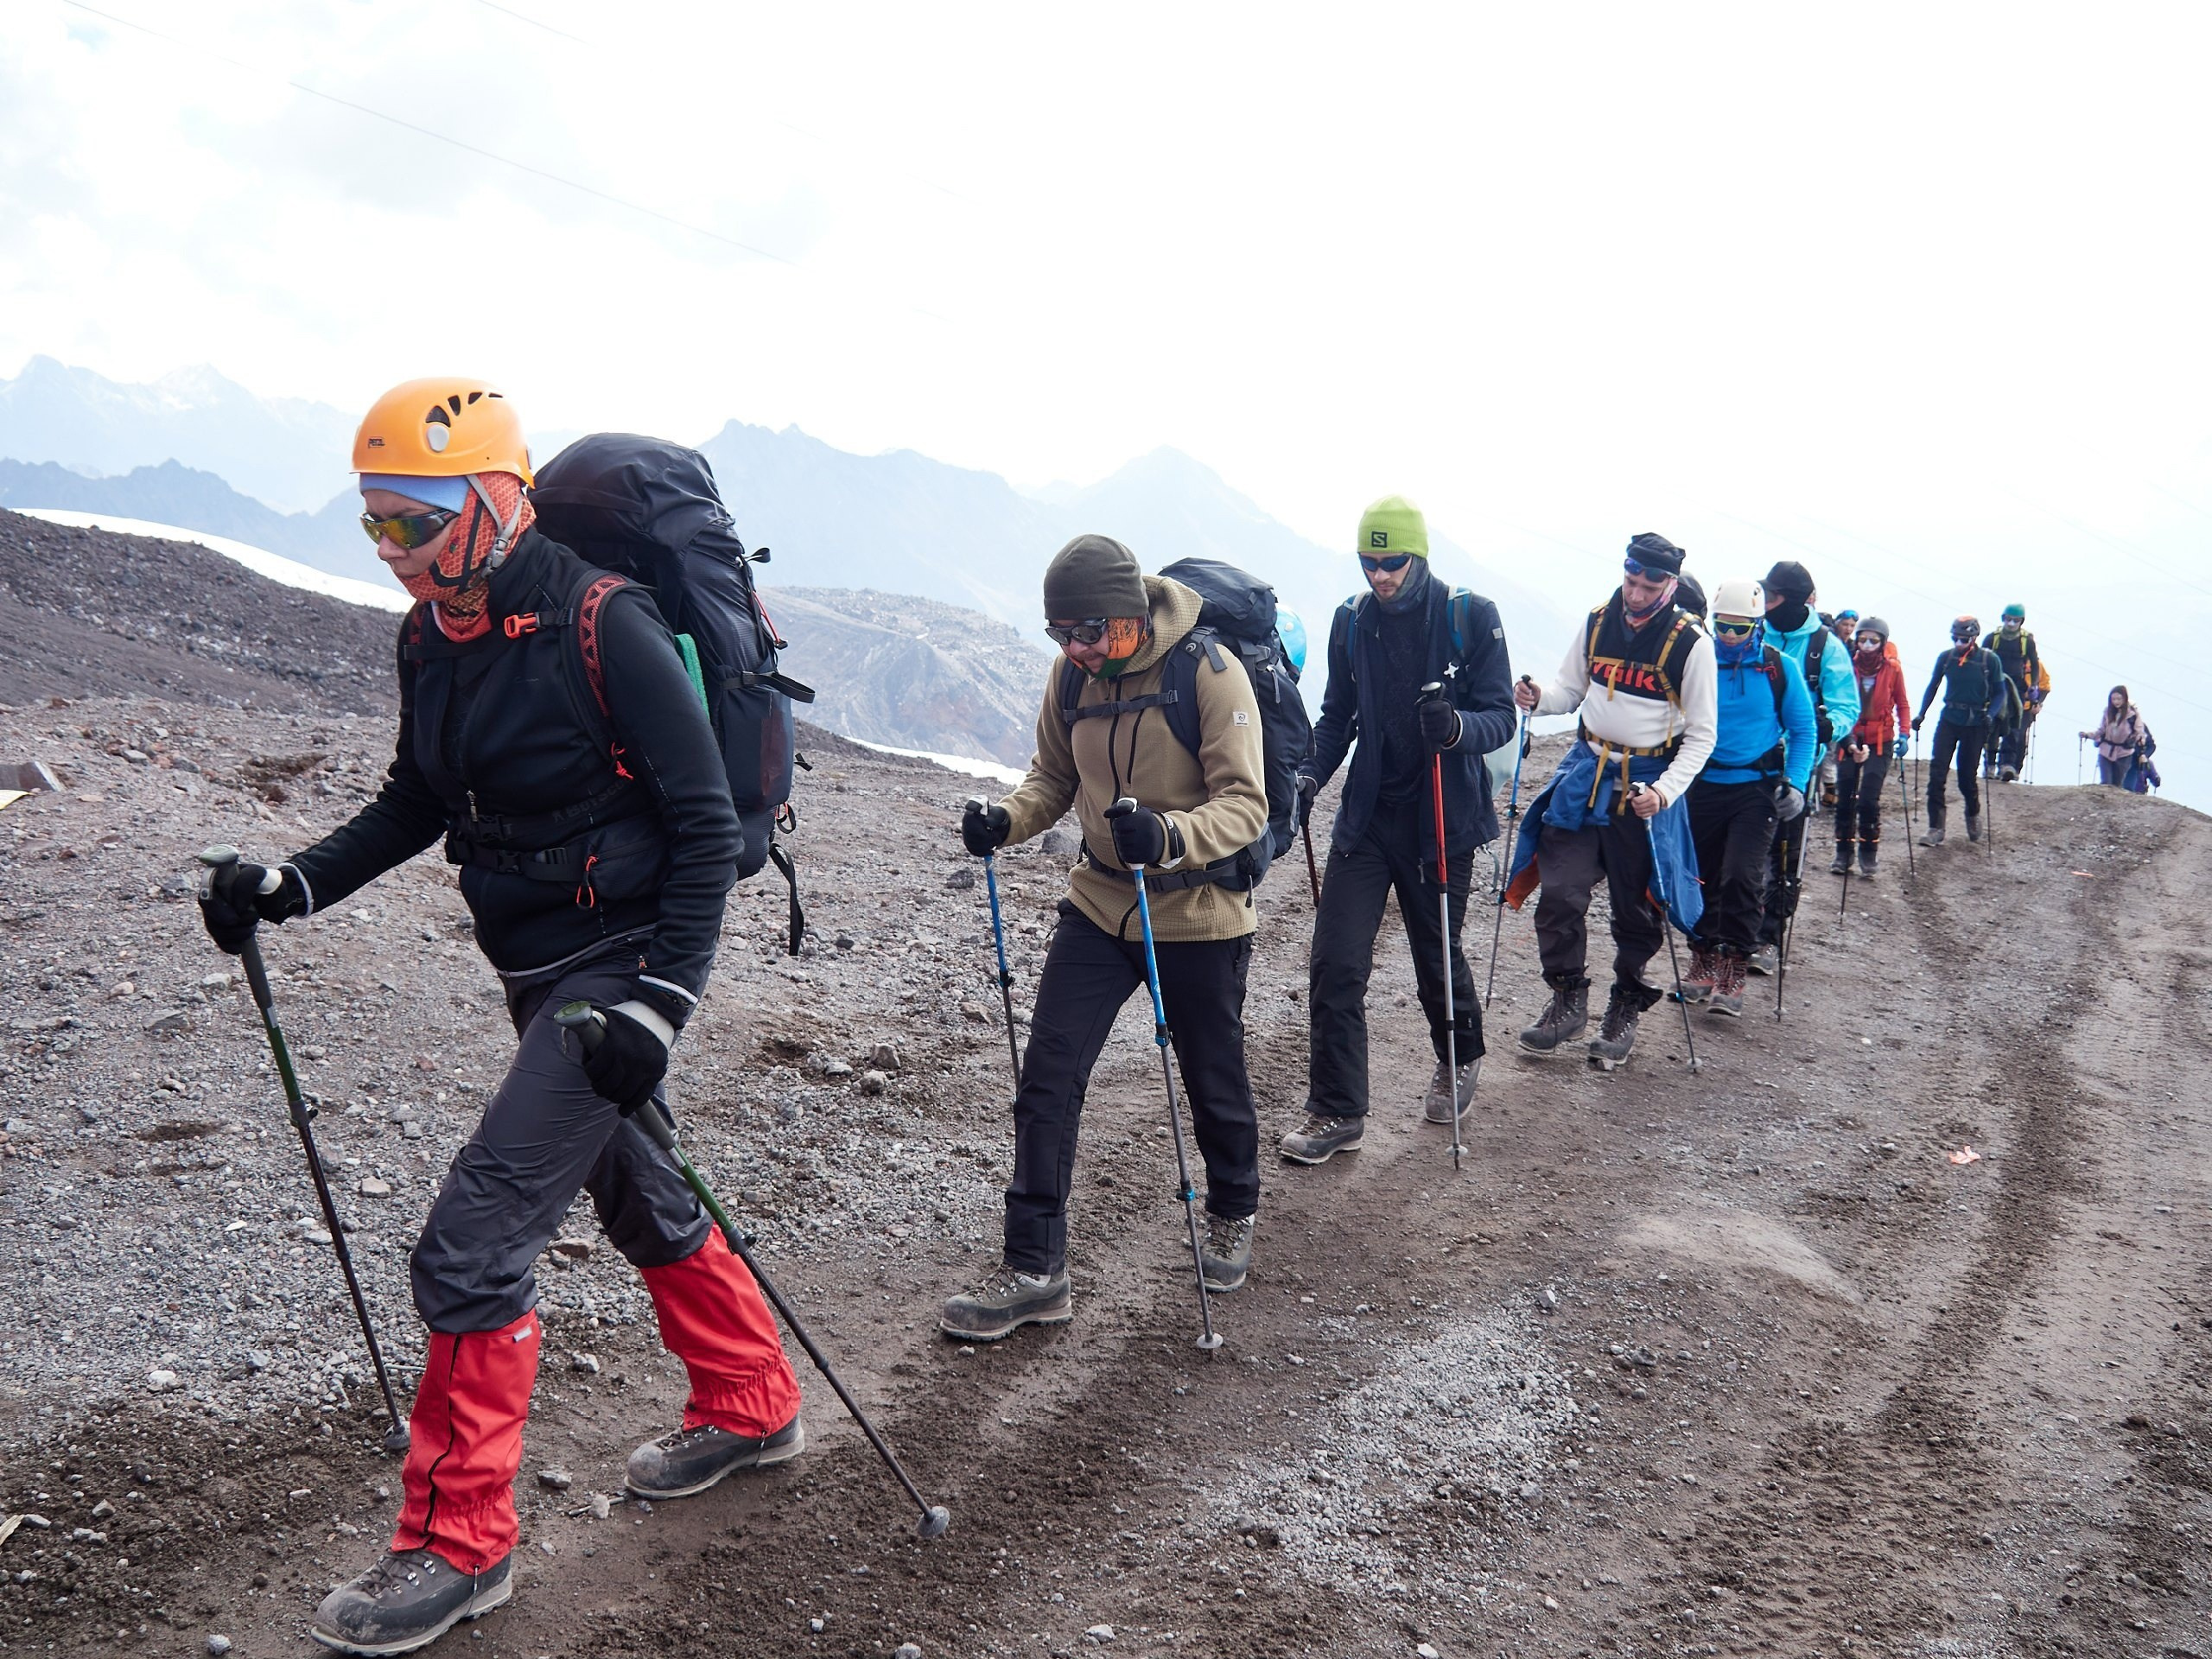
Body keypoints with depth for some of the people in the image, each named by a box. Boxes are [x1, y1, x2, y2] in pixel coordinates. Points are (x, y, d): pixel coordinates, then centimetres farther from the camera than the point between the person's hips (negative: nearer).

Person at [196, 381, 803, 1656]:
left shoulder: (603, 626, -20)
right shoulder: (431, 640, 5)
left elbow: (707, 826, -18)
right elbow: (418, 804, 18)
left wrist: (658, 1005, -23)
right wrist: (293, 884, 4)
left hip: (623, 968, -9)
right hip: (540, 976, 9)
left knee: (473, 1247, -10)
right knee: (639, 1199, 22)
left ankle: (461, 1543, 5)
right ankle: (754, 1409, 43)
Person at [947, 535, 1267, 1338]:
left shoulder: (1209, 672, -18)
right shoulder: (1071, 677, -1)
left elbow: (1245, 803, -21)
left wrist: (1171, 836, -40)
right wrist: (1005, 819, -11)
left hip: (1197, 913, -4)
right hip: (1098, 904, 4)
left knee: (1215, 1084, 13)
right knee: (1046, 1078, -4)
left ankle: (1232, 1215, 42)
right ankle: (1033, 1268, 5)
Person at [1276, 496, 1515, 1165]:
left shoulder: (1471, 617, -8)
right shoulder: (1351, 620, 3)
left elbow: (1502, 718, -10)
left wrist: (1458, 727, -32)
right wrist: (1310, 774, -6)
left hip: (1442, 819, -3)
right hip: (1367, 814, 3)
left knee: (1437, 958, 12)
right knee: (1335, 964, -5)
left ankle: (1460, 1060, 42)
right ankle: (1337, 1112, 5)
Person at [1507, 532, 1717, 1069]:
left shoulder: (1691, 643, -10)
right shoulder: (1597, 623, 2)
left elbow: (1701, 735, -6)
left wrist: (1667, 788, -20)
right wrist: (1539, 698, -8)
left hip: (1646, 786, -3)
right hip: (1586, 770, 3)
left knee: (1635, 908, 7)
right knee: (1559, 892, -6)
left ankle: (1625, 1009, 25)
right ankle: (1568, 1001, 10)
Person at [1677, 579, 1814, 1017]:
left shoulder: (1779, 668, -3)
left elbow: (1804, 730, 4)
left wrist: (1797, 784, -7)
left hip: (1756, 788, -2)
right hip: (1703, 785, 2)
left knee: (1741, 875, -14)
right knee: (1702, 875, 9)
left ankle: (1733, 970, -7)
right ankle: (1703, 959, 25)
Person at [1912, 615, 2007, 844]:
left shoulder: (1989, 660, -6)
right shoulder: (1946, 658, 0)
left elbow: (1999, 692, 0)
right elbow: (1933, 686, 13)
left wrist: (1991, 715, -16)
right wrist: (1921, 714, 5)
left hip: (1975, 724, -2)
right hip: (1949, 720, 2)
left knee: (1967, 776, 4)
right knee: (1936, 772, -10)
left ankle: (1973, 816, 34)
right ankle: (1936, 828, -8)